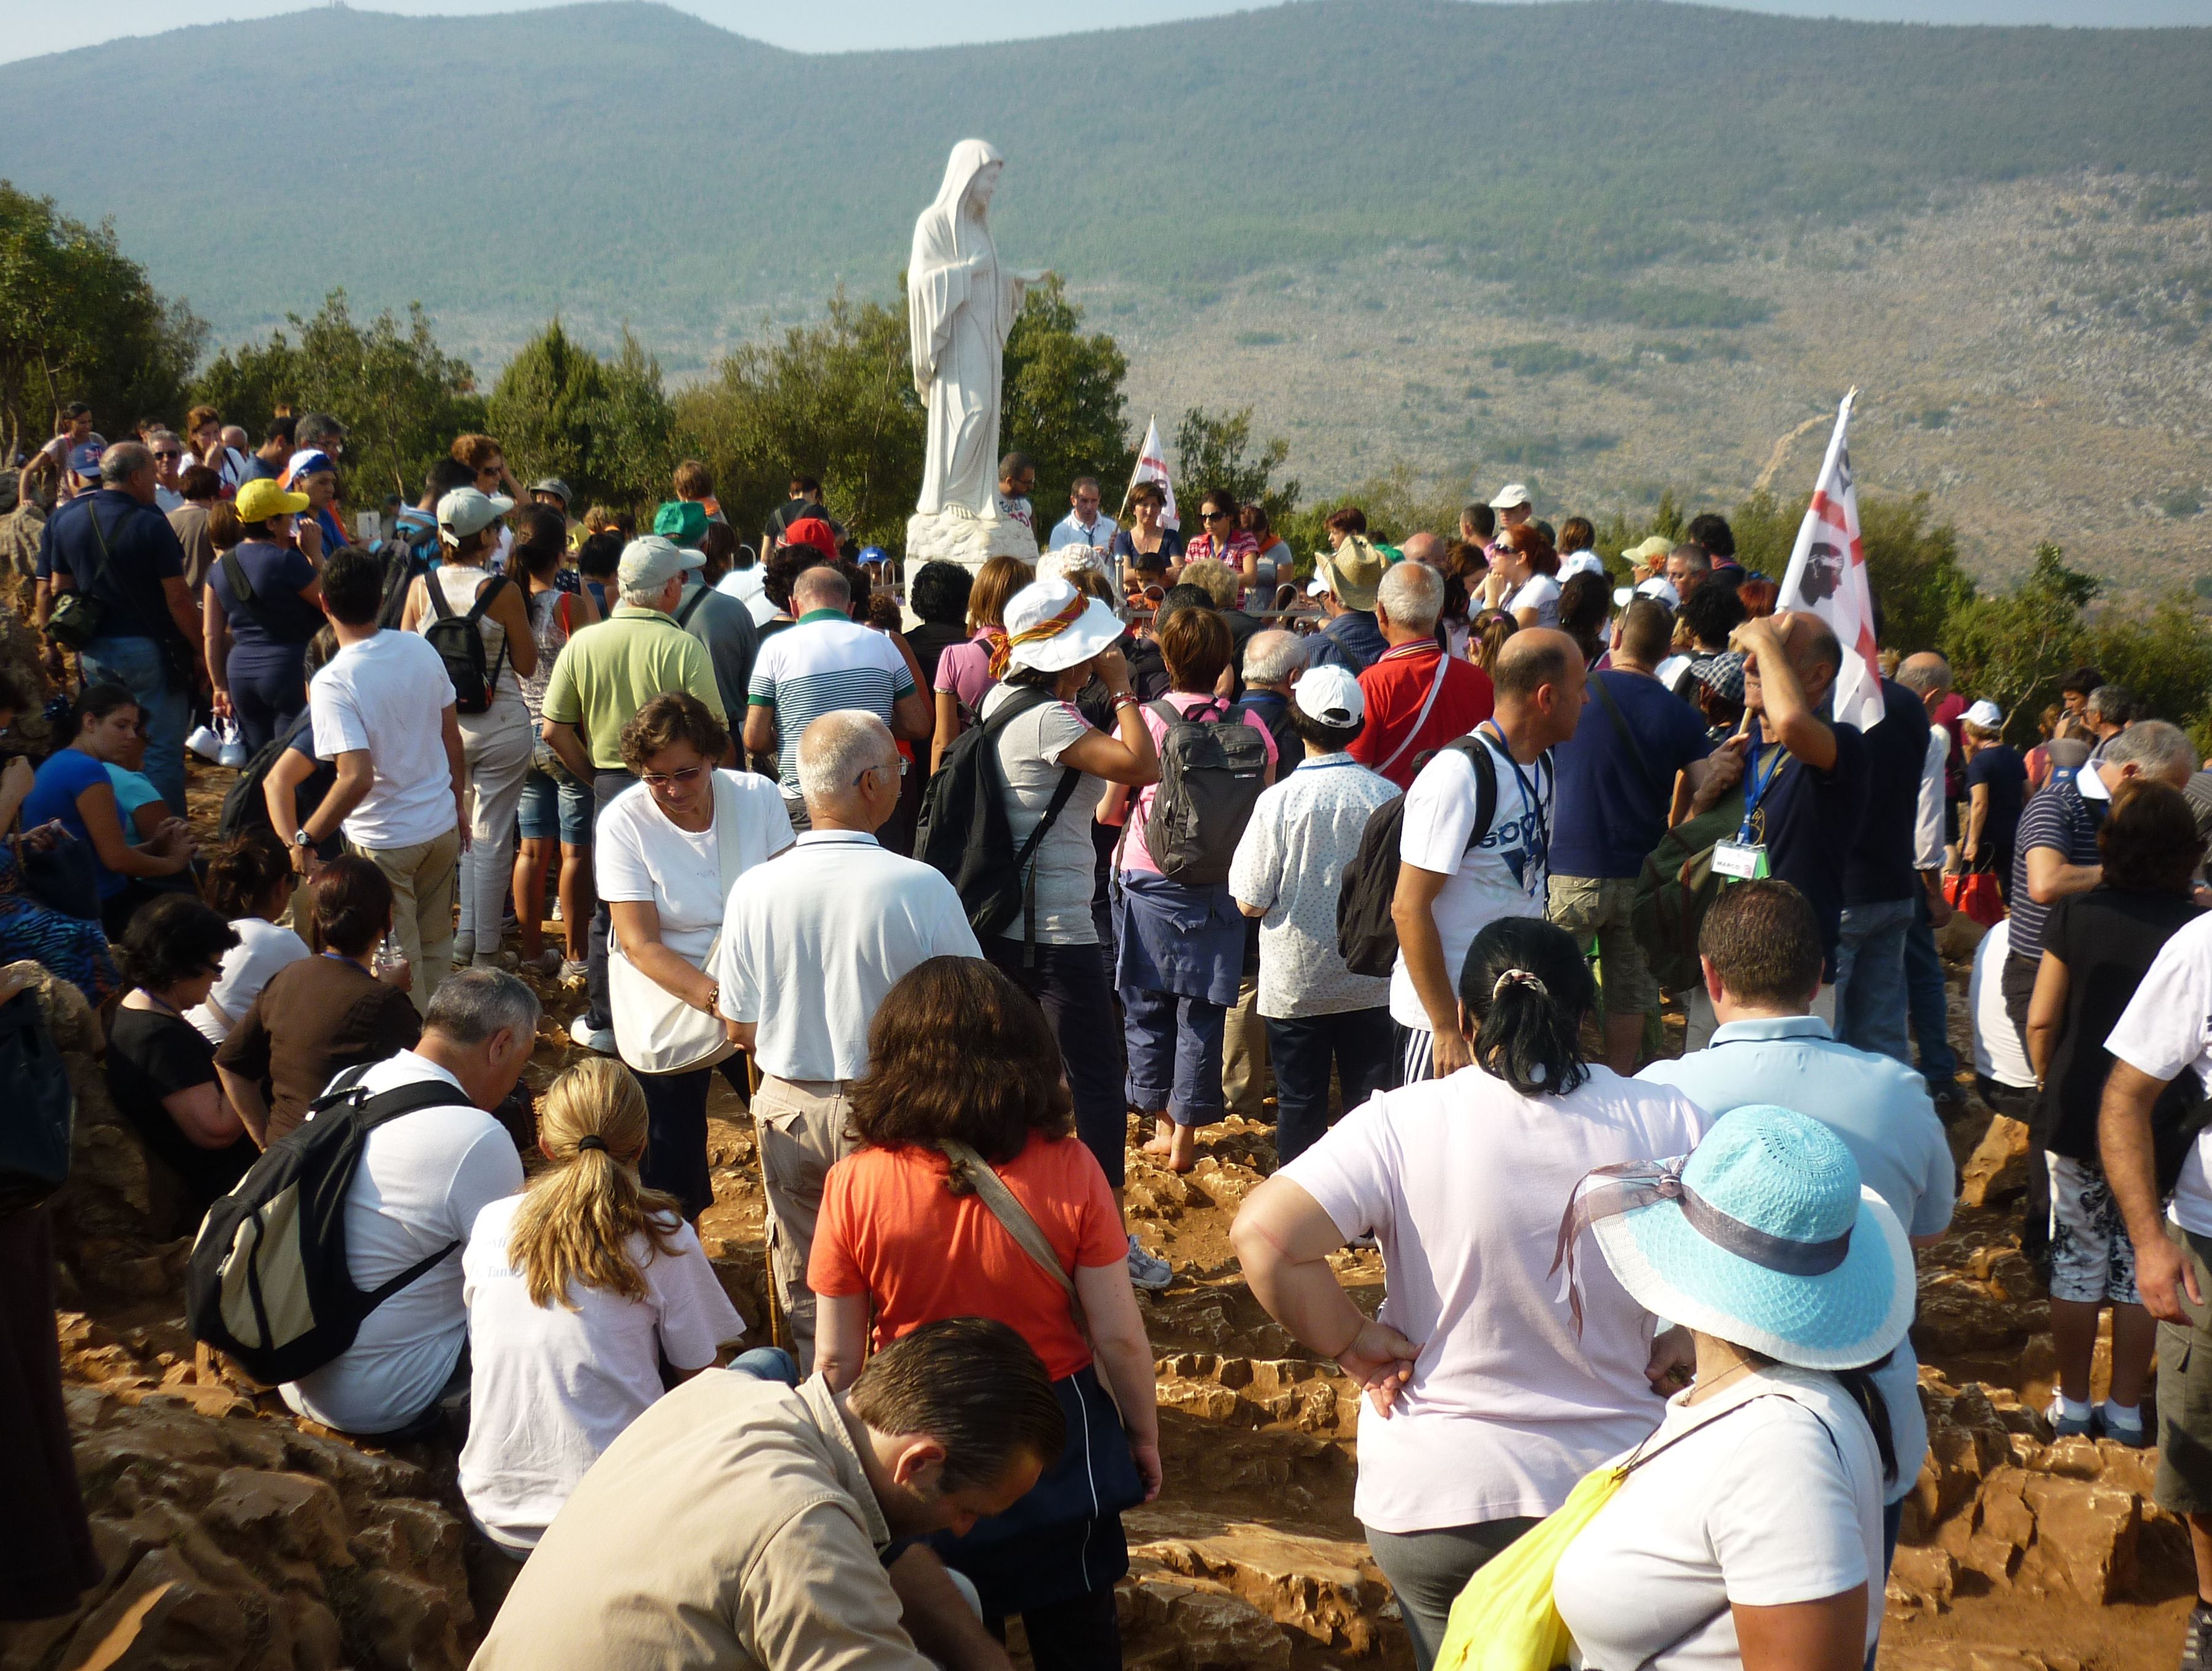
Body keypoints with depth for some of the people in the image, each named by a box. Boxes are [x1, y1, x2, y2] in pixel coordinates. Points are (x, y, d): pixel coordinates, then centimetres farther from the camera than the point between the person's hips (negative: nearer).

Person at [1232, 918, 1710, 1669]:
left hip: (1433, 1500, -1)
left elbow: (1263, 1234, -22)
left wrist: (1353, 1342, -10)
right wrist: (1676, 1340, 4)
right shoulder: (1661, 1121, -8)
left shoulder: (1403, 1122, -14)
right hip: (1616, 1493, 2)